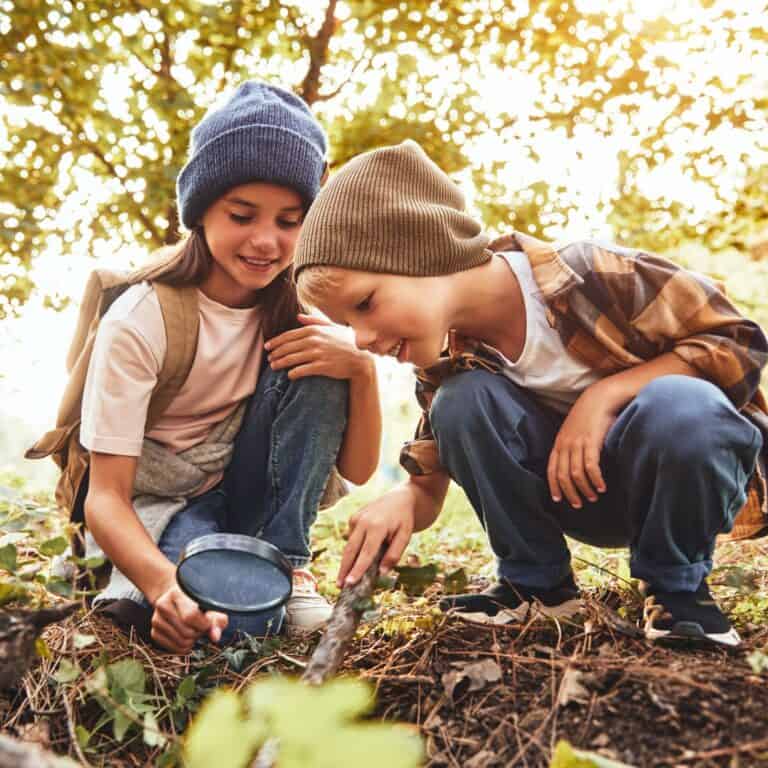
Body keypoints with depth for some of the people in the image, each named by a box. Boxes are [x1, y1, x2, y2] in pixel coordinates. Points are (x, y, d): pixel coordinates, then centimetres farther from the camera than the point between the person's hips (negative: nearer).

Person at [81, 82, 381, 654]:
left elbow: (357, 471, -9)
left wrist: (362, 370, -29)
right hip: (158, 504, -3)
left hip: (250, 494, 4)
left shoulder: (304, 305, -9)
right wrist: (165, 583, -44)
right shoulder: (139, 321, -20)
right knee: (240, 617, -35)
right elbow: (106, 495, -23)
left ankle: (285, 562, -12)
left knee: (317, 369, -22)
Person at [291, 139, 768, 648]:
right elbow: (427, 489, -4)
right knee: (462, 400, -23)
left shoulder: (593, 275, -26)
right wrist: (401, 501, -28)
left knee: (678, 405, -38)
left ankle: (676, 587, -9)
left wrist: (605, 393, -28)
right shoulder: (446, 365, -10)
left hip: (693, 464, -3)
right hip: (583, 497, 3)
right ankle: (536, 582, -3)